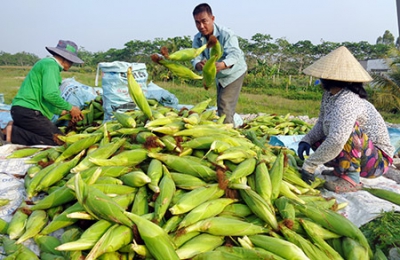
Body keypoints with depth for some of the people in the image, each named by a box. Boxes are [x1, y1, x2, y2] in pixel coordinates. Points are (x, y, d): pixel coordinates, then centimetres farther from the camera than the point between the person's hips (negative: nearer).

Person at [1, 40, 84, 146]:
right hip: (28, 111, -10)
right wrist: (70, 108, -8)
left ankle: (15, 127, 3)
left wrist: (63, 112, 21)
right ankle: (14, 133, -12)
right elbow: (50, 94, -22)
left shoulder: (46, 62, 22)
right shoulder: (51, 64, -9)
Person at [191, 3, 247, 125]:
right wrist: (199, 65, -55)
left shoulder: (226, 34, -32)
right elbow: (196, 57, -29)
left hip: (234, 73, -6)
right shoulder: (197, 38, -16)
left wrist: (222, 65, -71)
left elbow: (234, 54, -48)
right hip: (219, 76, 7)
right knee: (221, 106, 19)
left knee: (225, 105, -21)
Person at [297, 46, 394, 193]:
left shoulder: (348, 101, -29)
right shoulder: (329, 95, -4)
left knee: (348, 127, -31)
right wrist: (307, 140, -13)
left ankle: (352, 178, -20)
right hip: (358, 155, 8)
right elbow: (321, 124, 5)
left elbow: (336, 141, -38)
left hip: (377, 161, -8)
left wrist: (309, 165, -31)